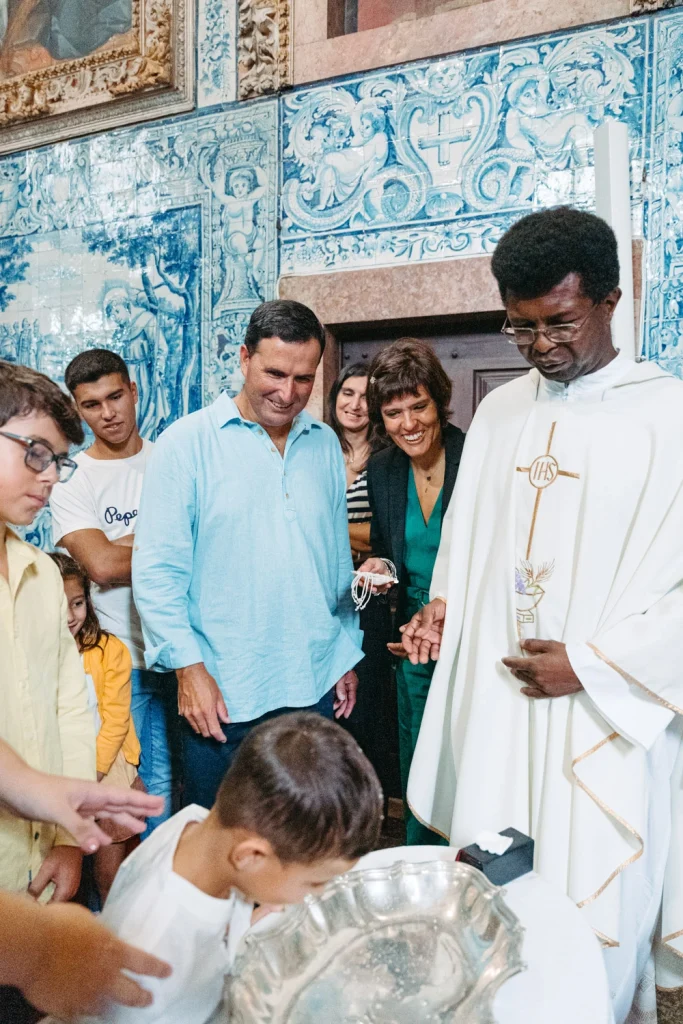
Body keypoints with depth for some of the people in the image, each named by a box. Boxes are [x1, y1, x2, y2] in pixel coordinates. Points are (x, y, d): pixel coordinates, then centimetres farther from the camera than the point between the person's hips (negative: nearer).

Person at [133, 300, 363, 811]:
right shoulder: (187, 443, -6)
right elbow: (157, 570, -8)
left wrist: (348, 653, 13)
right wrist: (189, 666, -14)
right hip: (221, 696, -4)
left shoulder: (325, 444, 8)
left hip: (317, 689, 4)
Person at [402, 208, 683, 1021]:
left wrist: (591, 665, -13)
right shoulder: (498, 412, 10)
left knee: (595, 904, 5)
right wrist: (444, 603, 2)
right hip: (491, 694, 5)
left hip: (602, 710, -4)